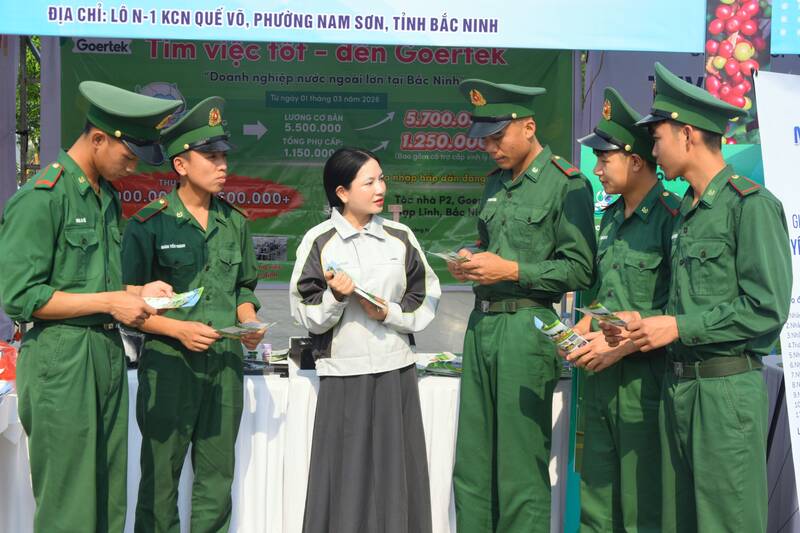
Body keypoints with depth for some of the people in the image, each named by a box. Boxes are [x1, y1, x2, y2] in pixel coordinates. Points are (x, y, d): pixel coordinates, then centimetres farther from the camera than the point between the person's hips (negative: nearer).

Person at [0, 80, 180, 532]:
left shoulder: (109, 198, 14)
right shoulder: (40, 198, -11)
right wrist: (109, 302, -15)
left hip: (109, 355, 8)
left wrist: (136, 292, 4)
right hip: (62, 361, -8)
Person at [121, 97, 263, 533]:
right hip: (169, 362, -4)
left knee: (217, 477, 13)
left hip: (226, 362, 5)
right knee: (161, 478, 6)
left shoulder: (235, 222, 8)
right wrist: (179, 330, -18)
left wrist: (248, 321, 0)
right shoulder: (149, 224, -7)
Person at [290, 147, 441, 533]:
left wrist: (390, 312, -8)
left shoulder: (401, 237, 6)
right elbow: (306, 314, -2)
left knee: (396, 474, 6)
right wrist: (336, 297, -19)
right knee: (346, 475, 2)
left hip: (396, 368, 3)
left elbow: (426, 300, 8)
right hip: (344, 371, -2)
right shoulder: (318, 241, -2)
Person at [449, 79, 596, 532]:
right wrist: (470, 261, 6)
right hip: (482, 323, 7)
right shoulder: (496, 183, 16)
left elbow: (580, 269, -10)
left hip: (526, 327, -7)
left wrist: (511, 271, -15)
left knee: (520, 472, 0)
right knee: (471, 466, 11)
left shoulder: (566, 184, -6)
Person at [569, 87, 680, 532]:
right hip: (601, 374, 8)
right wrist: (581, 331, 5)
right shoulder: (611, 218, 13)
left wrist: (623, 345, -19)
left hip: (645, 375, -8)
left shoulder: (672, 217, -14)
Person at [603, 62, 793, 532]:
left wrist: (679, 327, -14)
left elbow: (767, 309, -16)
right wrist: (642, 331, 4)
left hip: (727, 390, -8)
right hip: (678, 385, 8)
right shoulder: (685, 211, 16)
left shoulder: (751, 204, -10)